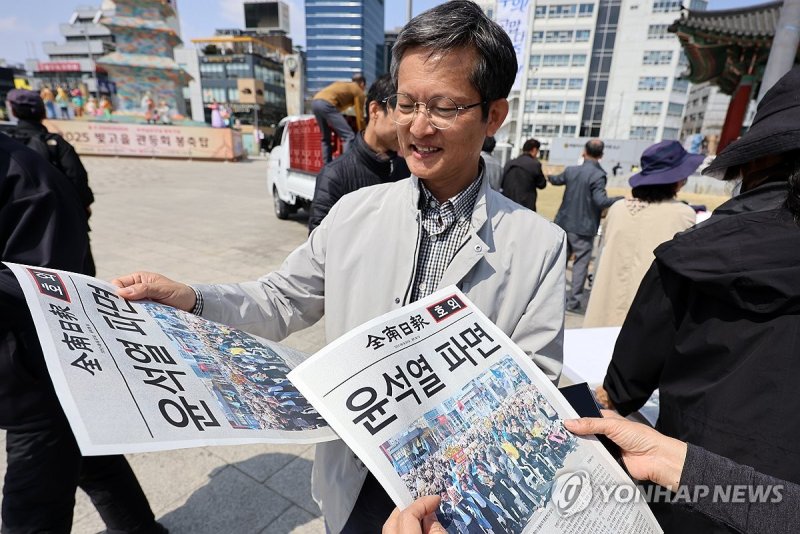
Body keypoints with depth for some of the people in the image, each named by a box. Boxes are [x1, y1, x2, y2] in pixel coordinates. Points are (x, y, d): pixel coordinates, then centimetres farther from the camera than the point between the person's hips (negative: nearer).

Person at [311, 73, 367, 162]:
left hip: (315, 102, 8)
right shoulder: (358, 91, 13)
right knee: (349, 136, -6)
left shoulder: (343, 85, 34)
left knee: (326, 138, 20)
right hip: (326, 104, -8)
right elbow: (359, 116, 8)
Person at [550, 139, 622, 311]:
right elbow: (601, 201, -25)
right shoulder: (598, 175, -16)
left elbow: (556, 180, 23)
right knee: (581, 262, 4)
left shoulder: (571, 170, 2)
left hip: (564, 223, 5)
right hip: (583, 227, -5)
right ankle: (574, 299, 6)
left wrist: (550, 175, 44)